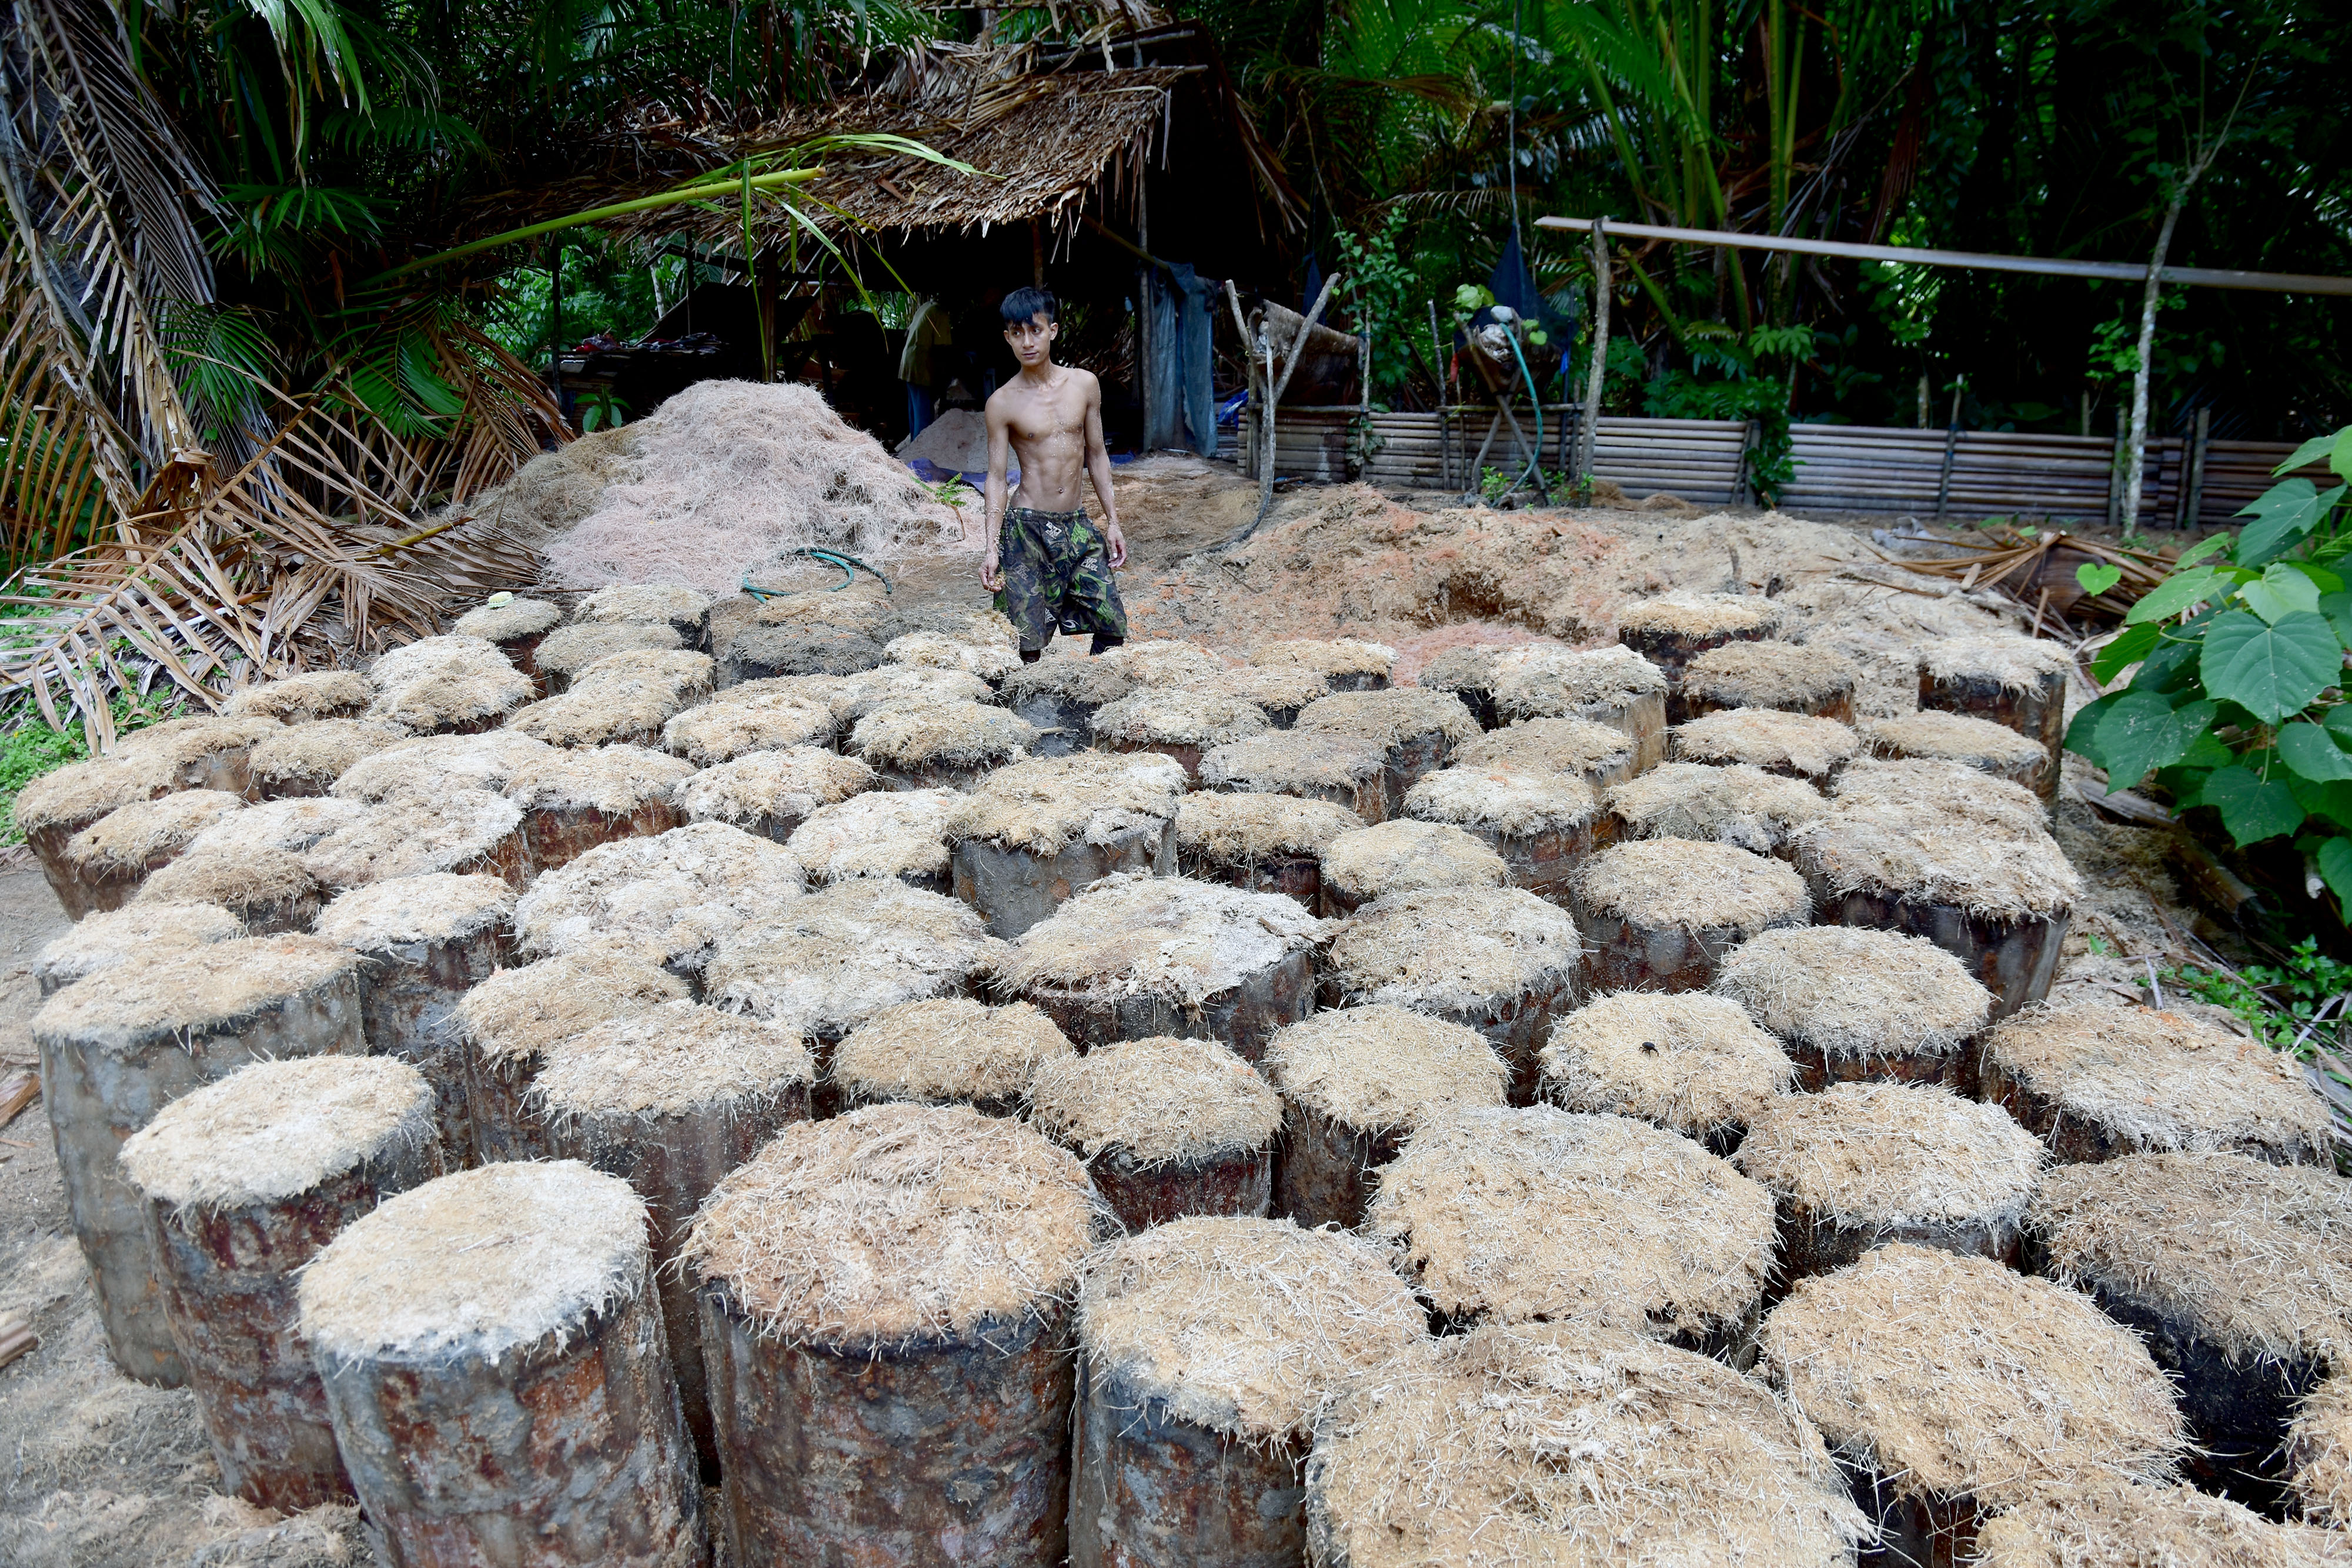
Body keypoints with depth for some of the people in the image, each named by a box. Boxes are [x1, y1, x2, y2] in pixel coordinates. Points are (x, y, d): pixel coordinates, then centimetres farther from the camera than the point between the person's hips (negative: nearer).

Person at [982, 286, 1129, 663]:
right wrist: (991, 548, -8)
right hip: (1026, 528, -3)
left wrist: (1112, 521, 9)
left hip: (1077, 524, 3)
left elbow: (1096, 455, 11)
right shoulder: (1003, 402, -5)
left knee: (1113, 627, 0)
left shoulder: (1085, 384, 4)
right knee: (1027, 644, -6)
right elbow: (996, 478, -2)